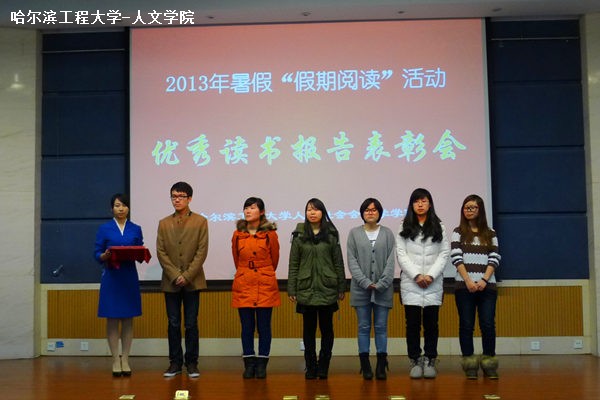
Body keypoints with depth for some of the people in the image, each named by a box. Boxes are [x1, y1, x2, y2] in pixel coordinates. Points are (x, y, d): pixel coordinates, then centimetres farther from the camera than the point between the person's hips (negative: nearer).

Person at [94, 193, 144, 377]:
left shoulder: (136, 229, 8)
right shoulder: (104, 229, 2)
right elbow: (97, 254, 0)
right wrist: (105, 256, -20)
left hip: (130, 277, 2)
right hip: (111, 277, -2)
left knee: (128, 319, 4)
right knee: (112, 319, 0)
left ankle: (125, 360, 11)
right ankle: (115, 360, 7)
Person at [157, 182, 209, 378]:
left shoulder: (200, 221, 2)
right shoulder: (164, 223, 9)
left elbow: (202, 251, -4)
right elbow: (161, 252, 2)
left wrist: (187, 276, -12)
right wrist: (175, 275, -9)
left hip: (192, 281, -2)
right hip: (170, 282, 2)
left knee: (191, 324, 2)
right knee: (173, 324, 6)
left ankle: (191, 363, 11)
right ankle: (175, 362, 14)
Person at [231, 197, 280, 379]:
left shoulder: (270, 234, -3)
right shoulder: (237, 235, 3)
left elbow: (274, 260, 10)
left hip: (265, 286, -2)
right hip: (243, 286, 2)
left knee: (264, 328, 2)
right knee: (247, 328, 4)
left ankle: (261, 365, 11)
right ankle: (249, 364, 12)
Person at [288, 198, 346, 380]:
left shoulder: (331, 235, 3)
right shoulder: (299, 235, 3)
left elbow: (338, 263, 5)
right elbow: (293, 264, 3)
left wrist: (341, 288, 3)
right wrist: (291, 289, 0)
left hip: (327, 289, 0)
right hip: (306, 289, 0)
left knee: (326, 328, 5)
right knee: (309, 329, 6)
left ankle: (323, 367, 15)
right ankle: (310, 367, 15)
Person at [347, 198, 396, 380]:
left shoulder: (388, 233, 7)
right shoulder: (354, 233, 6)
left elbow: (391, 261, 0)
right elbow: (351, 260, 0)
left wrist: (382, 283, -11)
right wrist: (365, 282, -10)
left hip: (383, 289, 0)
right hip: (361, 289, 0)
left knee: (381, 327, 3)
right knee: (364, 327, 3)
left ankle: (381, 366, 8)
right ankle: (365, 366, 8)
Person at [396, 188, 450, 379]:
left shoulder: (439, 228, 9)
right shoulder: (404, 228, 7)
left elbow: (444, 254, 3)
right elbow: (401, 255, 0)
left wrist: (431, 275, -9)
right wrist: (416, 275, -10)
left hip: (433, 284, 1)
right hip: (410, 283, 0)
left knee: (431, 323, 2)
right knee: (412, 324, 1)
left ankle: (430, 361, 11)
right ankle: (415, 361, 9)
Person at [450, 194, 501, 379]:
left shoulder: (490, 234, 13)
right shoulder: (458, 232, 8)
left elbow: (494, 259, 4)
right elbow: (456, 258, -3)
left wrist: (484, 280, -11)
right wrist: (468, 281, -13)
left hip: (487, 285, 1)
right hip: (464, 286, -1)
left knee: (488, 324, -4)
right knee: (466, 325, 0)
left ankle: (489, 363, 6)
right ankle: (470, 364, 6)